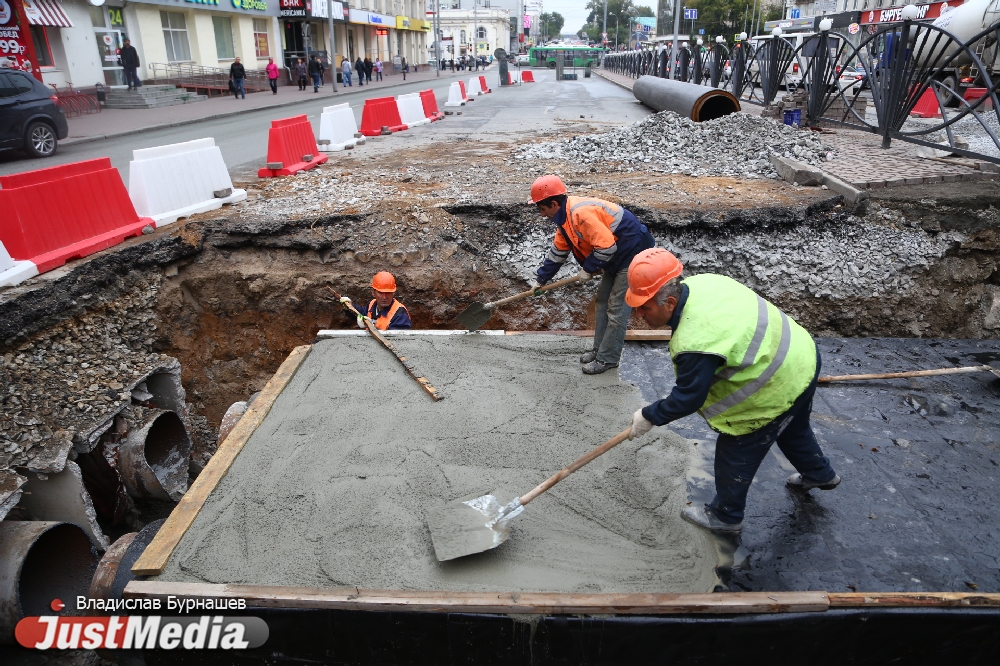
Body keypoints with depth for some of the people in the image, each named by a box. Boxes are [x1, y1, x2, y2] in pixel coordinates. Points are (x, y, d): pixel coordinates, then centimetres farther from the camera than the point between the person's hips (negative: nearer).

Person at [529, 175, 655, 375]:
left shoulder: (581, 213, -29)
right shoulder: (564, 216, 4)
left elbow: (606, 247, -29)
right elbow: (558, 251, 15)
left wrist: (588, 268, -13)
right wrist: (540, 279, 19)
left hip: (634, 253, -10)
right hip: (617, 255, 10)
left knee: (617, 309, -4)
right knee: (603, 302, 16)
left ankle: (607, 358, 6)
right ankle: (599, 349, 27)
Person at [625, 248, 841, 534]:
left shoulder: (694, 343, -37)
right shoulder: (700, 282, -10)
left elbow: (688, 398, -24)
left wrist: (648, 417, -11)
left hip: (778, 389, -9)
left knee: (736, 453, 10)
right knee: (793, 428, 35)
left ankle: (725, 515, 33)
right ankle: (819, 474, 63)